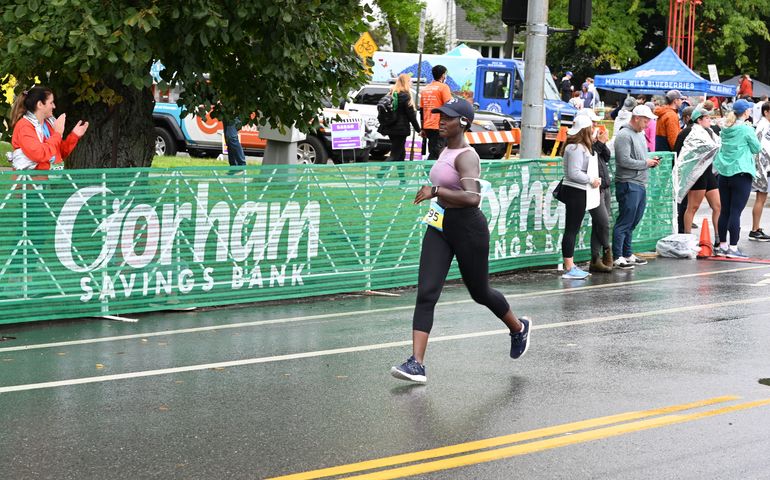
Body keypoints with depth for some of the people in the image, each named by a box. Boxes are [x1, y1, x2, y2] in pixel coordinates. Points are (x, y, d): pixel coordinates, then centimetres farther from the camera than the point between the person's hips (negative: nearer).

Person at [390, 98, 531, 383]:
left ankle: (519, 328, 42)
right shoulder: (446, 150, 10)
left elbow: (472, 198, -32)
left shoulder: (466, 156, -17)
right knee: (426, 294, -8)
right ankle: (416, 364, -14)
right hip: (439, 227, 8)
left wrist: (436, 191, -33)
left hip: (467, 227, -8)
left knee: (479, 292, 12)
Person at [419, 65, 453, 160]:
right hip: (439, 127, -7)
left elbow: (422, 110, 16)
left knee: (433, 152, 15)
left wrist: (423, 129, 20)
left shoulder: (425, 89, 15)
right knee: (435, 155, -10)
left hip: (428, 127, 7)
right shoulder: (443, 87, -6)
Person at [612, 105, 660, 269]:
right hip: (628, 184, -10)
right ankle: (618, 257, -5)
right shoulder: (624, 135, -12)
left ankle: (628, 254, 22)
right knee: (624, 222, -7)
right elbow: (624, 161, -21)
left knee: (633, 222, 14)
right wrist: (646, 163, -12)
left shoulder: (640, 134, 19)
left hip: (641, 185, 10)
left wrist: (652, 161, 8)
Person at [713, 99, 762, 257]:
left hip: (724, 173, 6)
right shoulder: (746, 130, -11)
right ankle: (733, 248, -5)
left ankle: (722, 246, 15)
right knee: (736, 212, -5)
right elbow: (757, 148, -1)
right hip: (741, 173, -6)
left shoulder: (725, 130, 7)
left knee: (725, 211, 11)